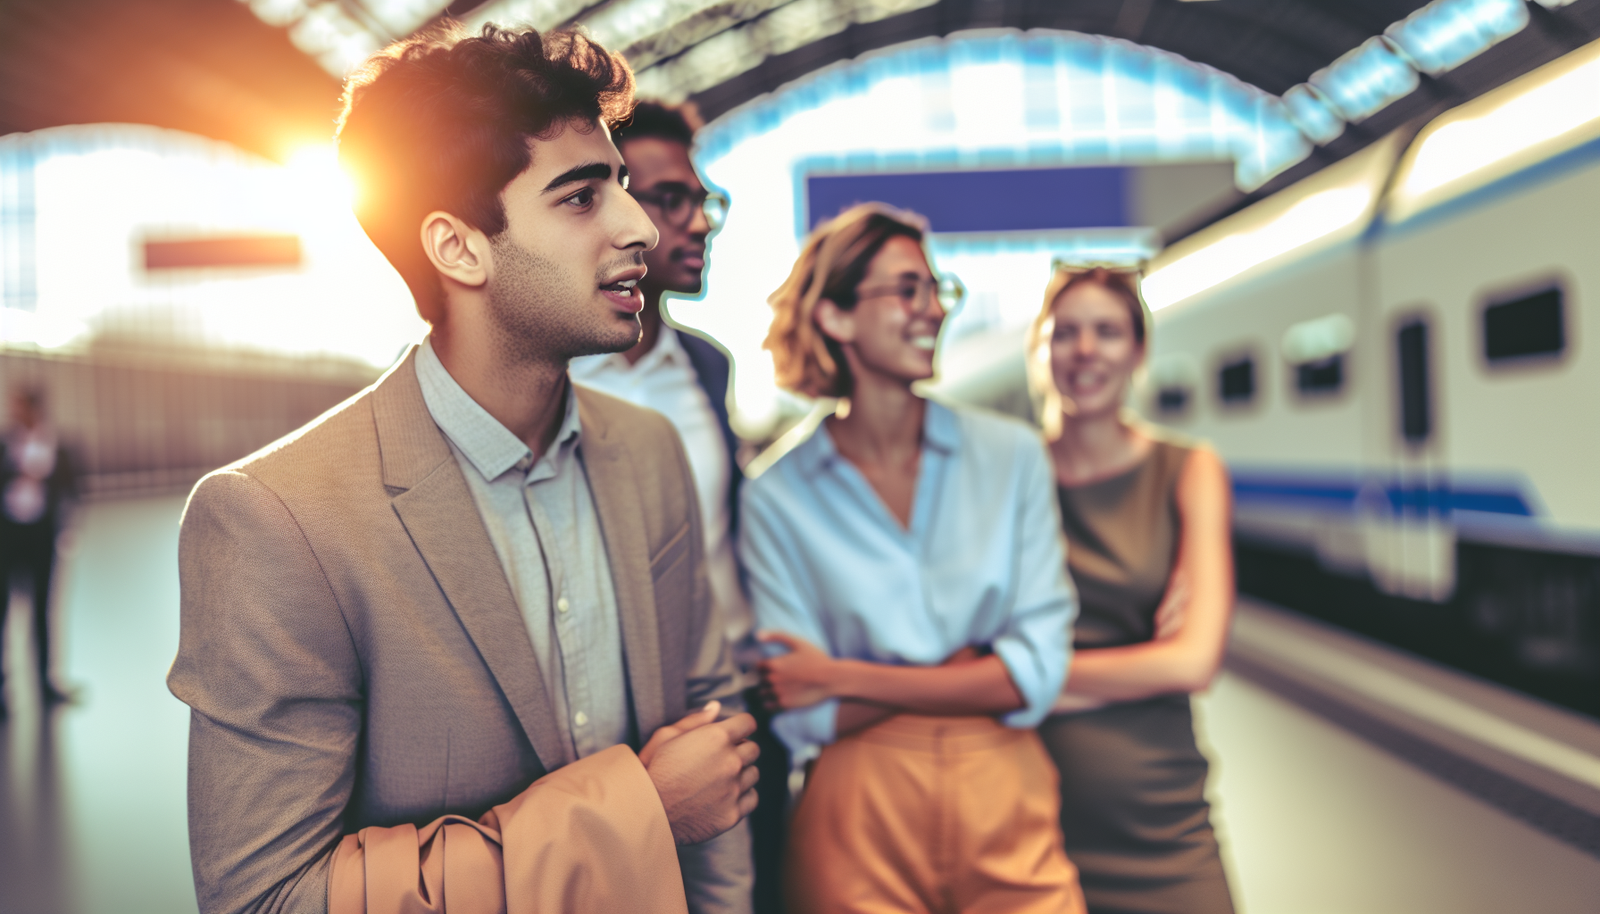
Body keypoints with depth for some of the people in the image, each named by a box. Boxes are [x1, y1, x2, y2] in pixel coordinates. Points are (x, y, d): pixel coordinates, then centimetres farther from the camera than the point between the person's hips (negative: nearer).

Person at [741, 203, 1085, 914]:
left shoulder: (1010, 455, -1)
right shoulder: (777, 496, -6)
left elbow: (1038, 673, -7)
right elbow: (803, 721, -9)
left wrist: (845, 677, -10)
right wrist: (968, 669, -11)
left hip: (1010, 808, 2)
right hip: (858, 821, -1)